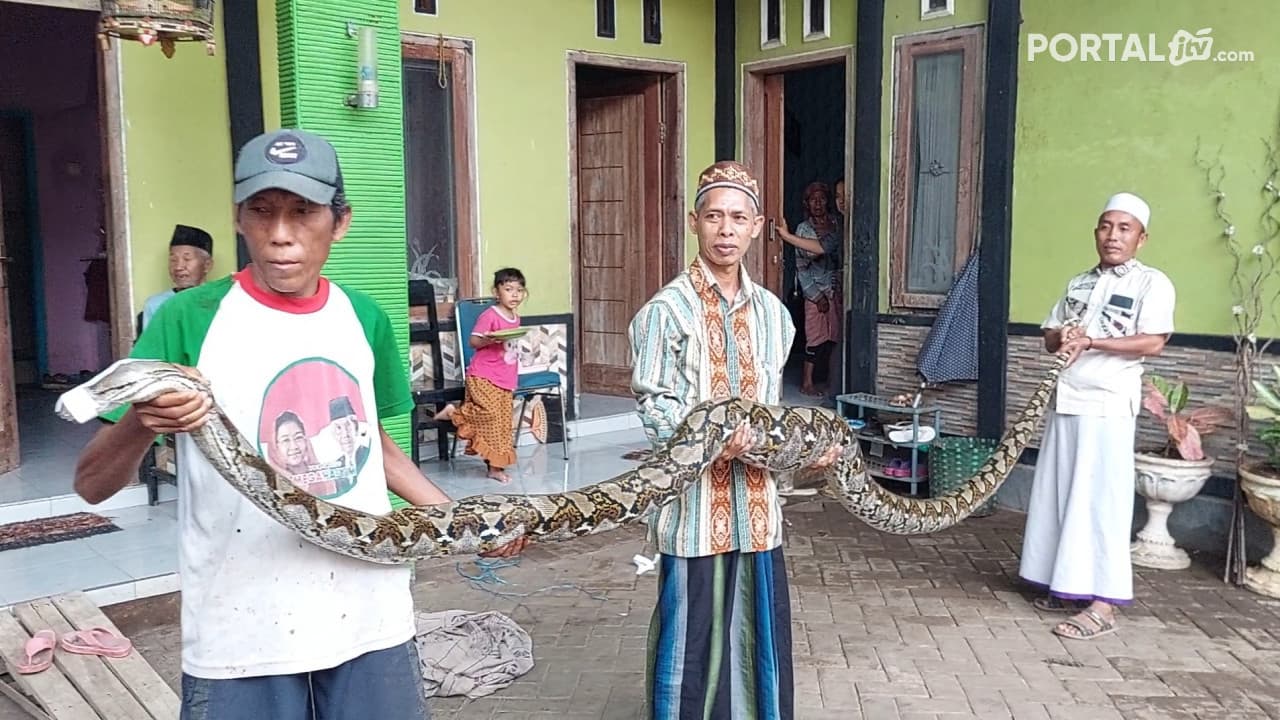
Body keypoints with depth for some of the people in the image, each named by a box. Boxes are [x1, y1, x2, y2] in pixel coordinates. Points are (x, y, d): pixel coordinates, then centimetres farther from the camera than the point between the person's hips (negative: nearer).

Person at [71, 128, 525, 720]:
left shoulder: (364, 317, 3)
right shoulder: (190, 319, -9)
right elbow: (92, 485, -9)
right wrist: (143, 423, -29)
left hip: (372, 620, 4)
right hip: (240, 636, -3)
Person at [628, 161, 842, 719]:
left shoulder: (771, 312, 9)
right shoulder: (667, 309, -8)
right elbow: (655, 406, -12)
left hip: (756, 504, 5)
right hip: (696, 504, -5)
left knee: (759, 633, 15)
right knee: (693, 639, 4)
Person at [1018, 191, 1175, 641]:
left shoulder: (1151, 283, -3)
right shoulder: (1078, 284, 16)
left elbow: (1153, 343, -14)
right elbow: (1049, 336, 16)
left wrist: (1089, 342, -16)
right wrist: (1062, 337, -7)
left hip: (1108, 405, -7)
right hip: (1065, 401, 7)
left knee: (1100, 500, -8)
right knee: (1058, 495, 9)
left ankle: (1102, 604, -4)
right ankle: (1068, 586, 20)